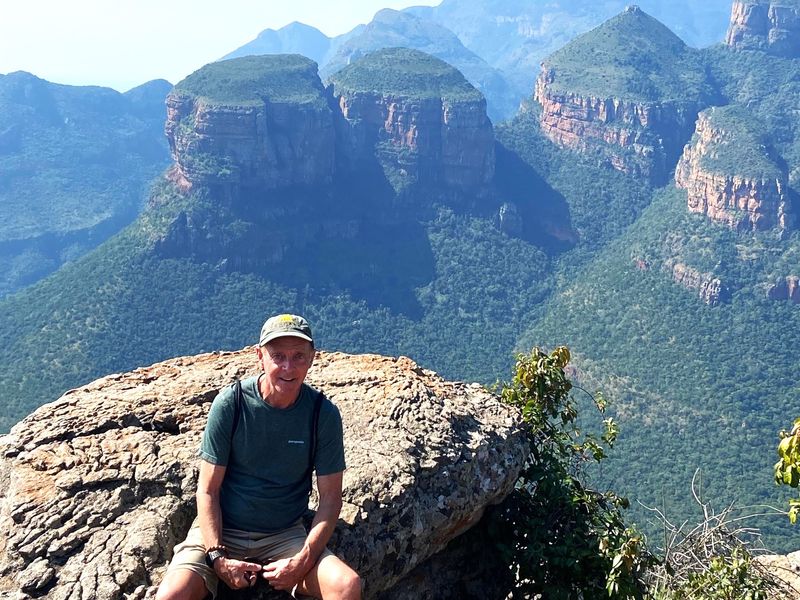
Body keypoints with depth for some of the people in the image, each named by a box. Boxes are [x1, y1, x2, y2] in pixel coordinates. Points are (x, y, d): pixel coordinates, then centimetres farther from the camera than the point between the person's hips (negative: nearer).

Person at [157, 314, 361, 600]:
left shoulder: (323, 414, -8)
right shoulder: (230, 403, -11)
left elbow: (330, 497, -4)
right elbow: (208, 490, -7)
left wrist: (302, 561, -16)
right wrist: (218, 557, -18)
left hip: (285, 535, 1)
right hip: (221, 530, -1)